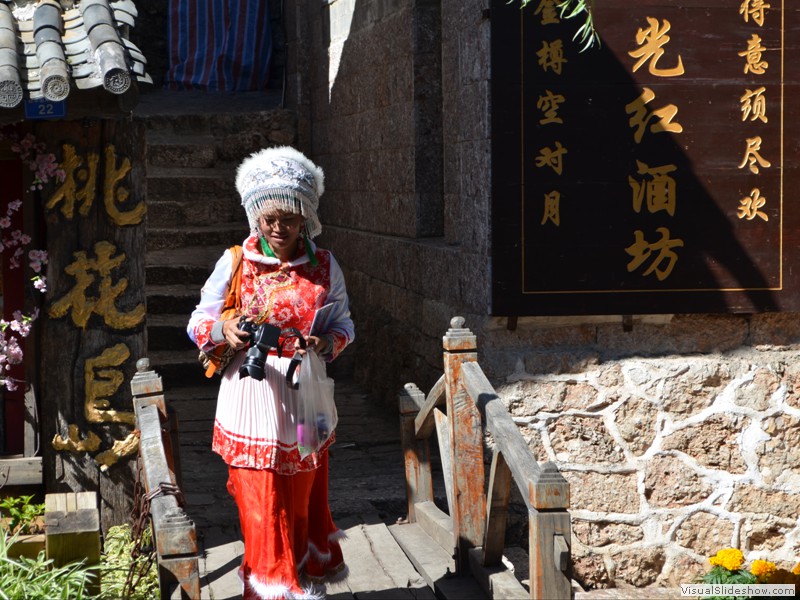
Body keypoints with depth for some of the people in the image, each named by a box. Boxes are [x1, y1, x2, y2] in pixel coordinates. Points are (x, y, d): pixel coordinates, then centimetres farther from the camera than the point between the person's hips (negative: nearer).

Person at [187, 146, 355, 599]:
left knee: (304, 494, 11)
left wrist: (327, 343, -15)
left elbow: (344, 324, 8)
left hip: (305, 392, 2)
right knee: (261, 498, 0)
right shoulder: (235, 263, -2)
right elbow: (198, 322, 3)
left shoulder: (324, 266, 2)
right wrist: (223, 330, -20)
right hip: (253, 392, -1)